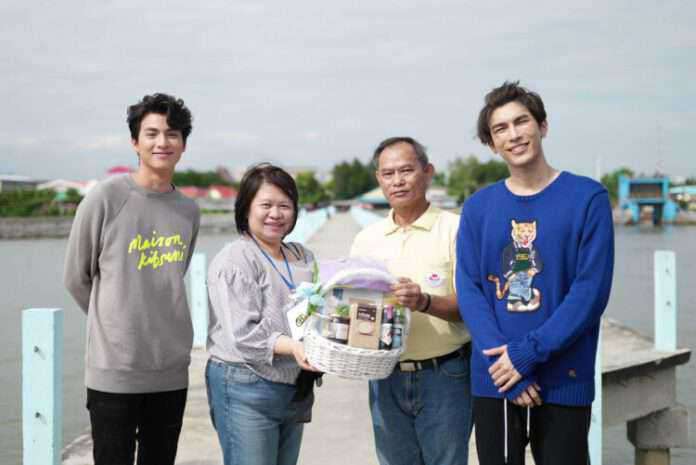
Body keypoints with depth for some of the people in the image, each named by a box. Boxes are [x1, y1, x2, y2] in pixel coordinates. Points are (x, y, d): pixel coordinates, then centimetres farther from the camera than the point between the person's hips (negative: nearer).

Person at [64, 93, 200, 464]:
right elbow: (76, 278, 2)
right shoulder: (106, 197, -7)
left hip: (171, 372, 4)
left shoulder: (189, 212, 6)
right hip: (113, 369, -4)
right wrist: (113, 323, 10)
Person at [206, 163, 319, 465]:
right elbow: (243, 334, -17)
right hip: (246, 389, -7)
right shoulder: (234, 261, -8)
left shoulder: (303, 258, 14)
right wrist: (292, 347, -31)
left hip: (295, 390, 7)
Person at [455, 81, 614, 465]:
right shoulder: (477, 208, 5)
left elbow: (591, 290, -10)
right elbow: (469, 291, -1)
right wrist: (506, 360, -14)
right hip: (493, 380, 3)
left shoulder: (588, 198, -3)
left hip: (564, 380, -2)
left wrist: (528, 352, -16)